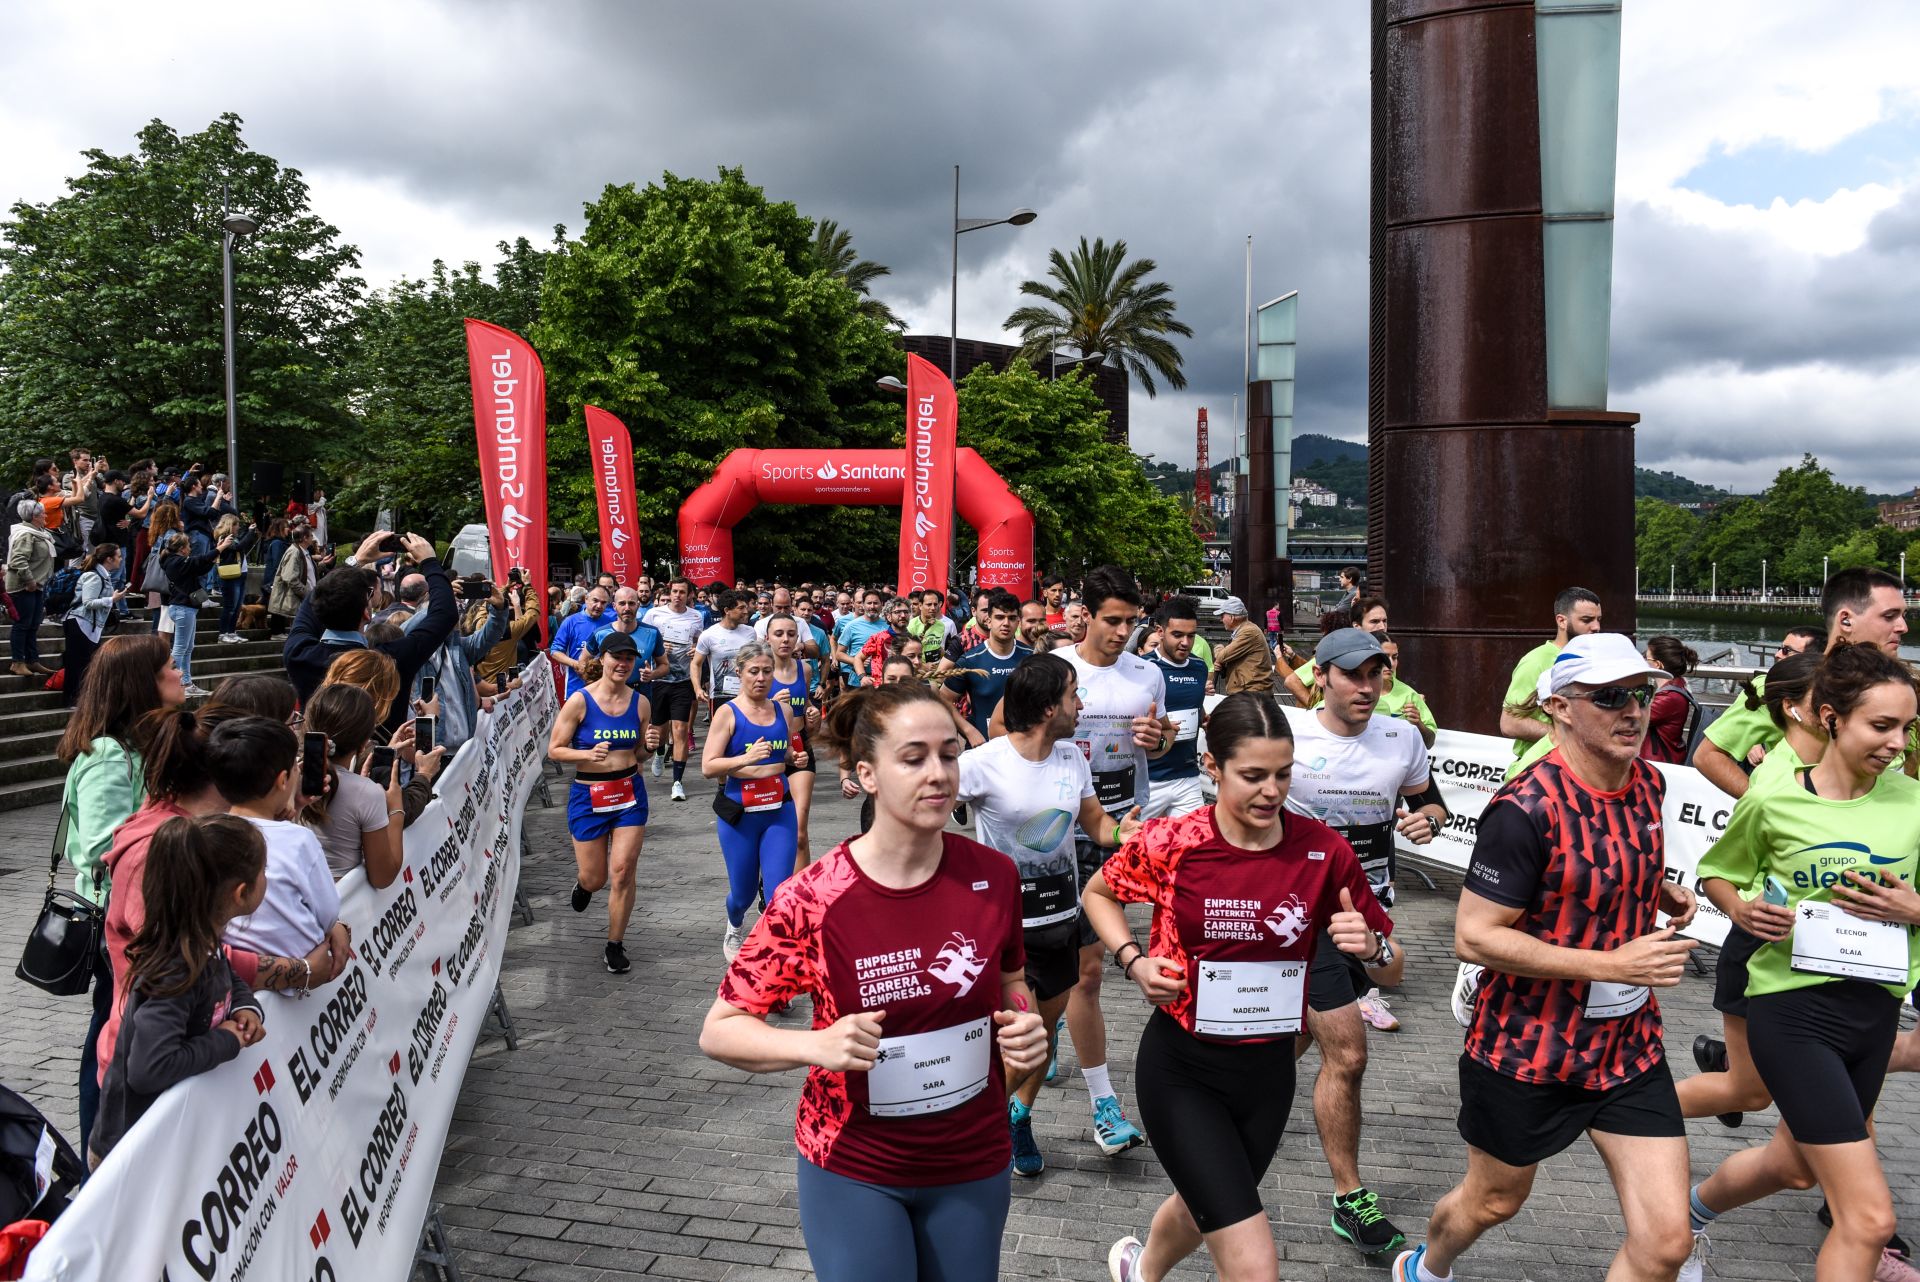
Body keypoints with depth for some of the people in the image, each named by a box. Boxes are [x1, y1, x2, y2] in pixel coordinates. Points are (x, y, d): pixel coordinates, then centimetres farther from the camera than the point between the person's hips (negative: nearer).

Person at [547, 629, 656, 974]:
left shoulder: (640, 702, 0)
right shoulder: (580, 700, -10)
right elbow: (554, 750, -7)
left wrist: (650, 744, -9)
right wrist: (588, 754, -24)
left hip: (630, 793, 2)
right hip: (588, 795, -2)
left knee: (623, 871, -4)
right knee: (595, 878, 7)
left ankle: (616, 945, 12)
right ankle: (583, 882, 47)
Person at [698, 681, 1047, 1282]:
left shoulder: (993, 876, -10)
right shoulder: (812, 899, -20)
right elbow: (719, 1031, -11)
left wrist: (1023, 1026, -13)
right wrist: (819, 1045, -28)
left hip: (973, 1165, 3)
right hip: (854, 1170, -3)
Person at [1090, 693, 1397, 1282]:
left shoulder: (1324, 852, -12)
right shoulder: (1170, 842, -16)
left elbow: (1392, 967, -1)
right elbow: (1098, 893, 5)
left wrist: (1370, 947, -24)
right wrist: (1133, 961, -11)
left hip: (1270, 1070, 4)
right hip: (1181, 1070, -3)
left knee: (1204, 1207, 28)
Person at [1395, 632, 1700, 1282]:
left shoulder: (1648, 784, 0)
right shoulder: (1527, 809, -24)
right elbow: (1473, 936, -24)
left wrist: (1660, 890, 0)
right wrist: (1611, 964, -25)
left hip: (1630, 1043, 6)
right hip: (1526, 1049, -6)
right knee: (1494, 1200, 18)